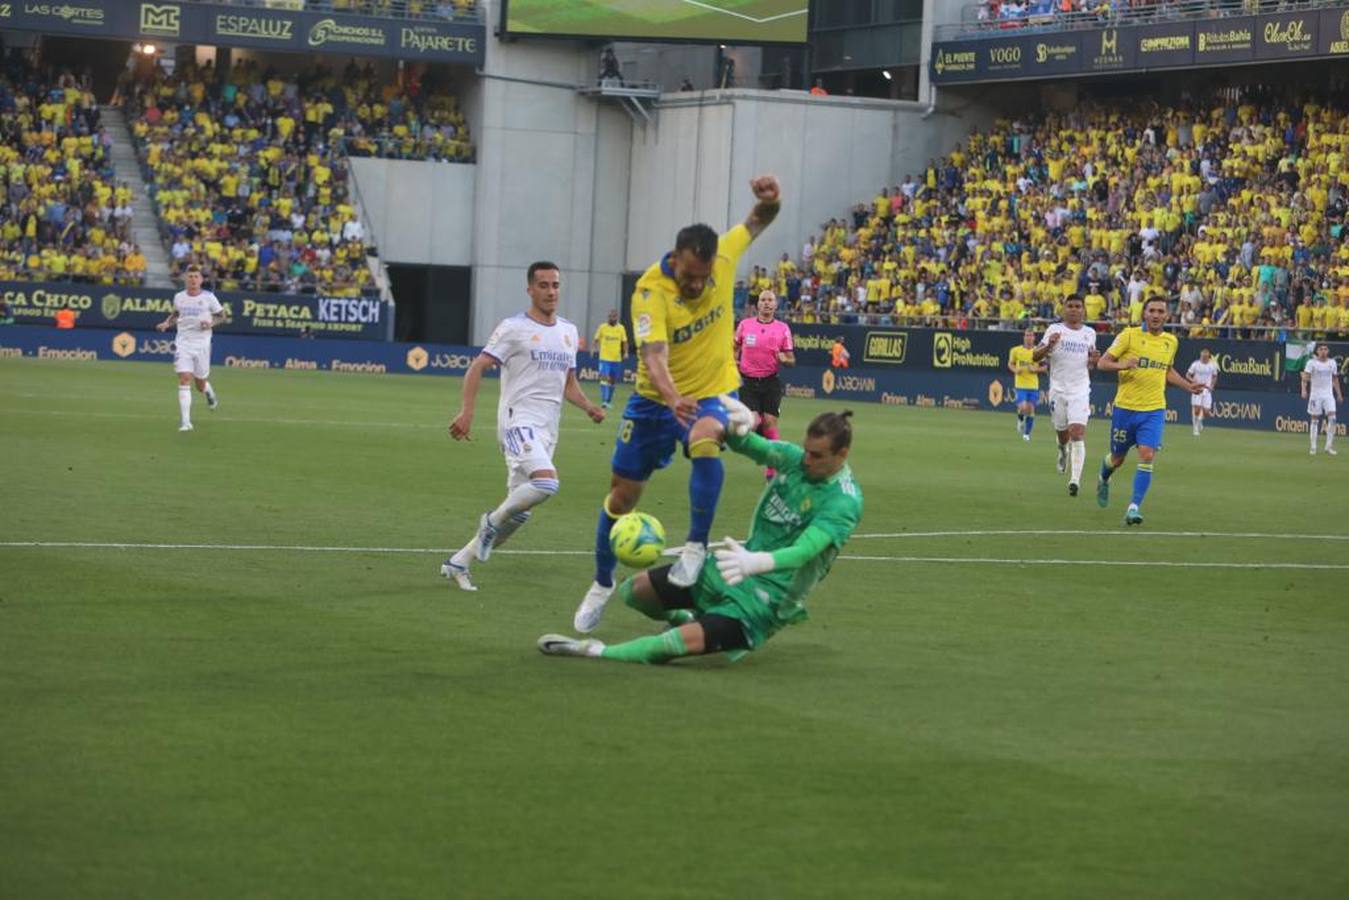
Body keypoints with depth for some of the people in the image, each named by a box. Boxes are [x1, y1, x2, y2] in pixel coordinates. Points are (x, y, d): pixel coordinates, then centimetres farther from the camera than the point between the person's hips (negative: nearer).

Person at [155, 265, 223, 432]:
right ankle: (185, 422, -15)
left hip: (202, 344, -1)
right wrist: (167, 323, 4)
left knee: (200, 384, 8)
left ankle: (210, 394, 48)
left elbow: (221, 315, 6)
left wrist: (211, 323, -13)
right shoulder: (178, 297, 4)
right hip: (183, 343, 1)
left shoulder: (208, 297, -4)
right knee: (184, 379, -14)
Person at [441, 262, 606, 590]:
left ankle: (458, 562, 16)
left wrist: (588, 407, 4)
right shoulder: (514, 328, -3)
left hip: (547, 431, 7)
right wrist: (467, 412, -19)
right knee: (547, 483, -31)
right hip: (519, 422, -7)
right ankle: (493, 521, -6)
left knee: (521, 510, 5)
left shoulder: (568, 331, 17)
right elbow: (477, 368, -6)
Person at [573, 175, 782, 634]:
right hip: (656, 398, -1)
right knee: (623, 492, 8)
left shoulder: (723, 257, -14)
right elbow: (654, 355, -38)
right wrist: (674, 399, -57)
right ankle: (602, 583, 32)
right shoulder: (650, 291, -25)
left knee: (705, 441, -36)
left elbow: (758, 221, 3)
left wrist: (769, 199, -22)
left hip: (712, 392, 1)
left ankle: (697, 545, -22)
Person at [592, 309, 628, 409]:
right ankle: (604, 400, -21)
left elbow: (624, 342, 7)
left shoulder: (621, 328, 4)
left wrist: (625, 352, -6)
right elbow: (596, 340, 5)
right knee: (604, 378, -16)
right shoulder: (602, 327, 0)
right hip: (604, 357, -3)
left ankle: (608, 401, 23)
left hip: (617, 359, 3)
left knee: (613, 380, 11)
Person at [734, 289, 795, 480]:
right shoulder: (745, 325, 4)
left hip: (771, 381, -1)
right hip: (748, 380, 1)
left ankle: (772, 468, 3)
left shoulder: (783, 328, 2)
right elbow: (736, 348, 19)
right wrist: (734, 363, 2)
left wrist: (784, 359, -18)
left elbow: (792, 360, 4)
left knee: (769, 422, -8)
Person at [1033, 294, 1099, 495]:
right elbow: (1035, 356, -6)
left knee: (1077, 433, -15)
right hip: (1058, 389, 0)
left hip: (1080, 390, 0)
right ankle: (1063, 450, 48)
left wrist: (1094, 360, -1)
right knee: (1062, 433, 11)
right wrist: (1049, 345, -25)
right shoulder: (1054, 330, 0)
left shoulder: (1090, 333, 9)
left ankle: (1075, 479, -19)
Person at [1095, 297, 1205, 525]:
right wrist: (1122, 365, -27)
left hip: (1154, 410, 2)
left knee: (1147, 456, -16)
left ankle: (1134, 507, -14)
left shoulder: (1171, 341, 8)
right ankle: (1103, 479, 46)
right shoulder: (1129, 335, -6)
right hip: (1125, 407, -2)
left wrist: (1188, 386, 14)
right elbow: (1102, 363, -7)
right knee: (1117, 458, 11)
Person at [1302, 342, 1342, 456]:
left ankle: (1329, 446, -5)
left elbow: (1335, 379, 18)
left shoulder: (1332, 363, 9)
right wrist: (1304, 390, -28)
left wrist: (1339, 394, 17)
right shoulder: (1312, 363, -4)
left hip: (1328, 394, 3)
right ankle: (1313, 447, 7)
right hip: (1315, 394, -3)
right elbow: (1305, 377, -13)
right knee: (1314, 420, 1)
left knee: (1332, 417, -11)